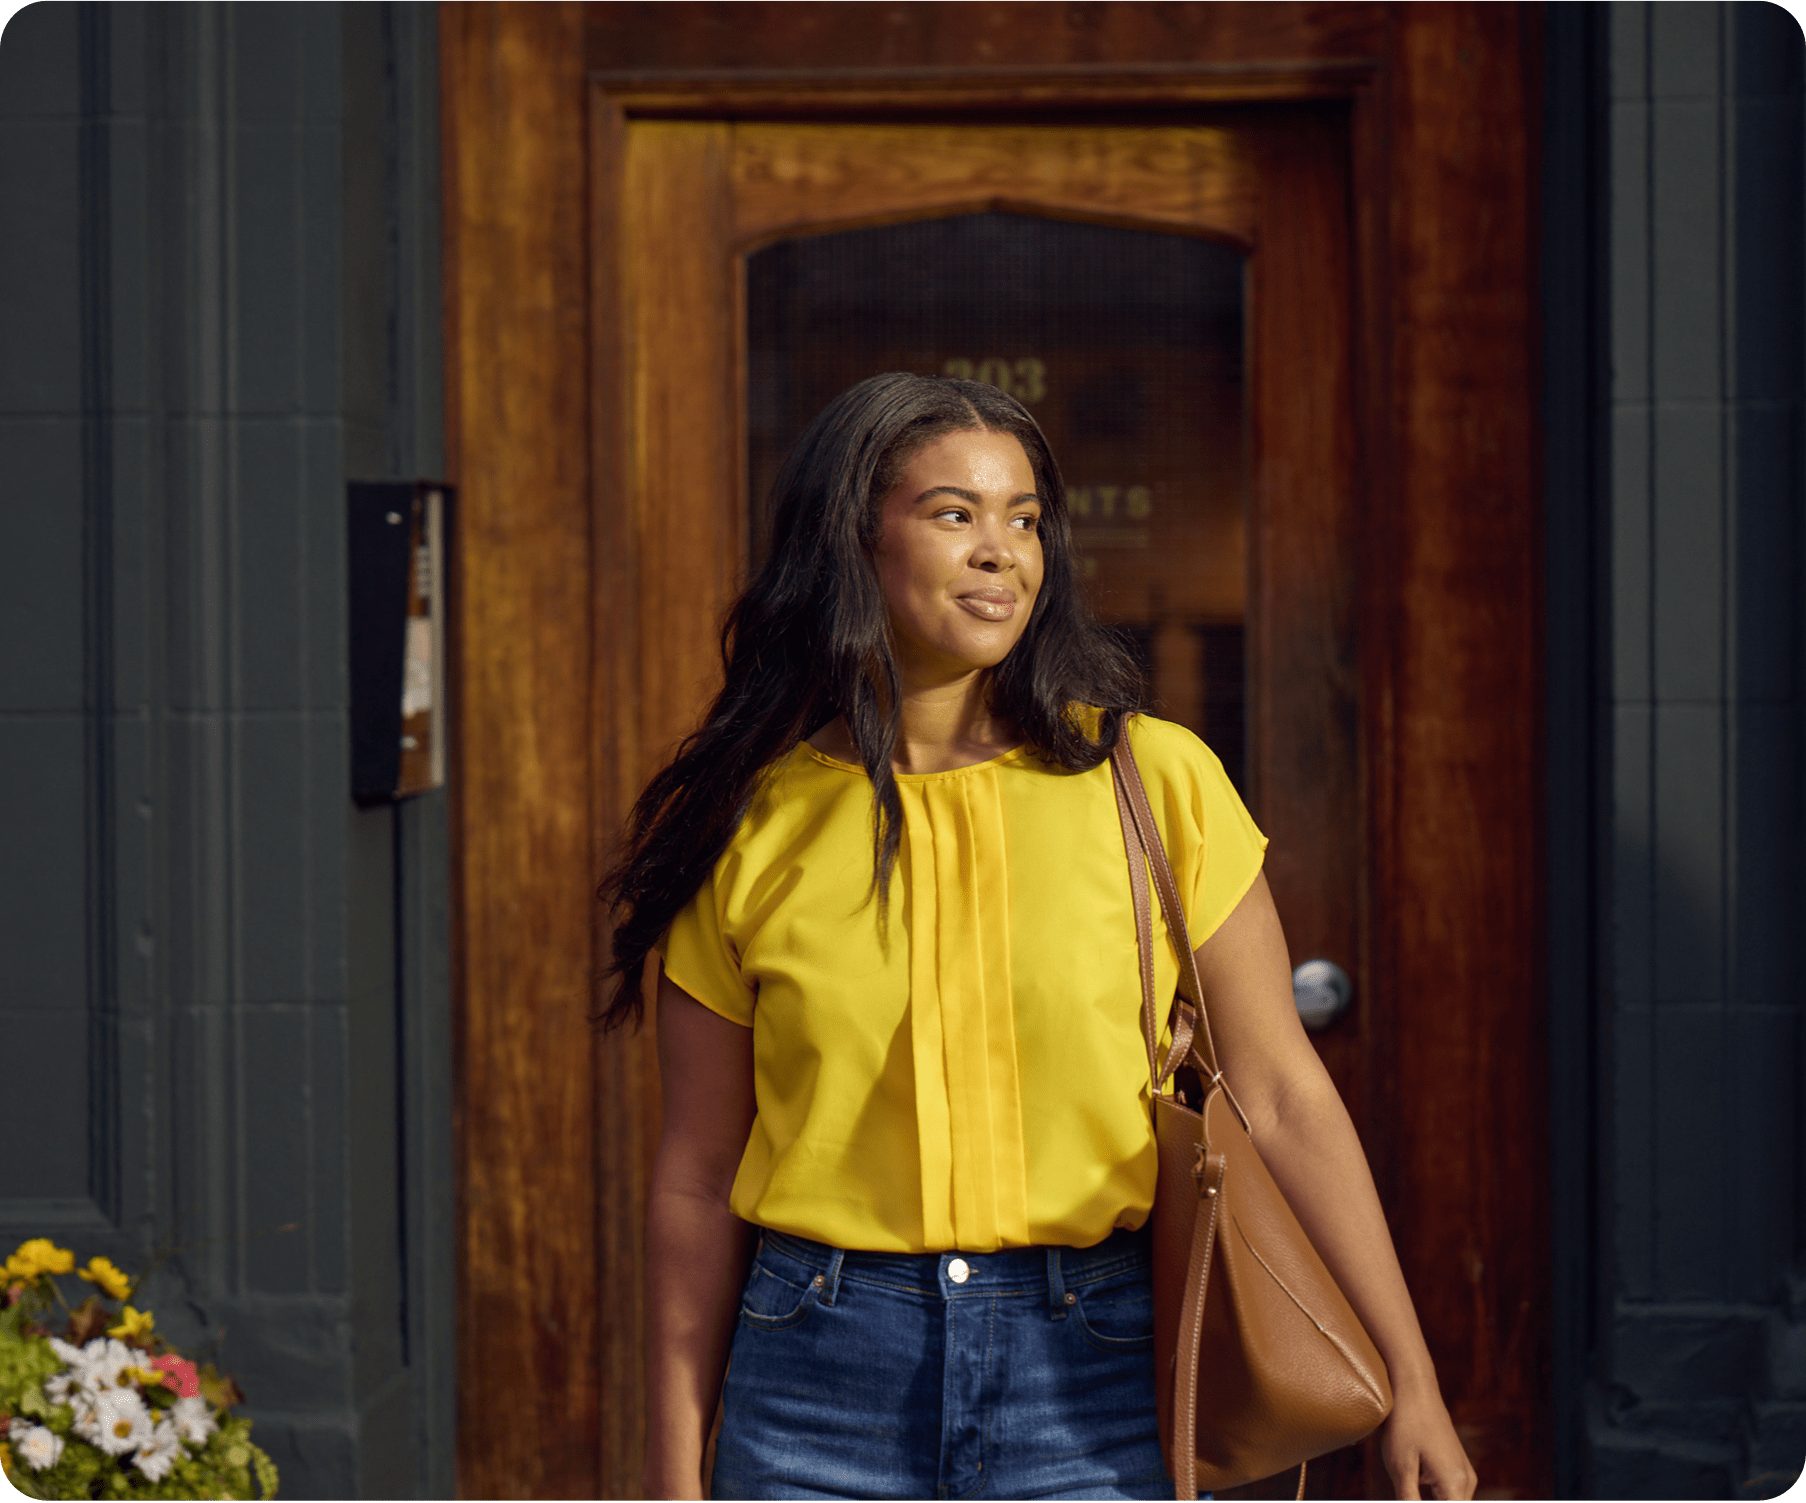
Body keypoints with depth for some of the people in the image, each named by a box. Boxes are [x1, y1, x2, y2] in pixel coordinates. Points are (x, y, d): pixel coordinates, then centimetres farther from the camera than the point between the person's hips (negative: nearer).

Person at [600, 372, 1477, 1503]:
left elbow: (1283, 1099, 0)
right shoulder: (749, 828, 1)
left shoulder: (1157, 782, -1)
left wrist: (1411, 1379, -2)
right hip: (824, 1382, 1)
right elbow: (699, 1174, 6)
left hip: (1093, 1379, 0)